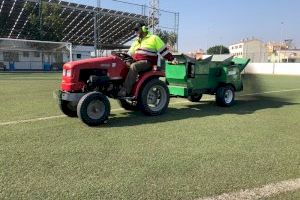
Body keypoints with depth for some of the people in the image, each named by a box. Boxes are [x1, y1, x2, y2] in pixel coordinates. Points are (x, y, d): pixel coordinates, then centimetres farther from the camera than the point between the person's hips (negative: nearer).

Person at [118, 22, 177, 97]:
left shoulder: (153, 38, 4)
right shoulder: (136, 41, 25)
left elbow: (164, 50, 3)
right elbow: (130, 53, 27)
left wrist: (172, 59, -2)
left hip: (147, 62, -7)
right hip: (137, 62, 7)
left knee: (133, 66, -33)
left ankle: (125, 91, -37)